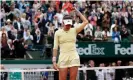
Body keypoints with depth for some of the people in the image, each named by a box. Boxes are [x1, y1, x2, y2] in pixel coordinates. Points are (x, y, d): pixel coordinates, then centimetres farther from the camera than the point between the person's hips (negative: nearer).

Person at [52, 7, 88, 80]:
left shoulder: (74, 30, 7)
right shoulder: (58, 33, 3)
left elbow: (85, 22, 0)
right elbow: (55, 48, 2)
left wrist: (76, 10, 0)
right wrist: (54, 61, -4)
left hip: (74, 58, 1)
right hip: (63, 58, -1)